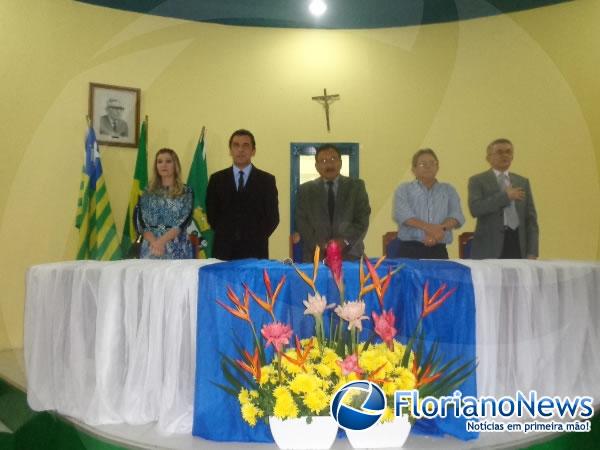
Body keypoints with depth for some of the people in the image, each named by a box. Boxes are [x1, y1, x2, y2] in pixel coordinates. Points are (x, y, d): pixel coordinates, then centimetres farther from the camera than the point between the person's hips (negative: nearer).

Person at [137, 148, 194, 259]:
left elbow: (184, 221, -9)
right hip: (151, 247, 2)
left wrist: (162, 241, -21)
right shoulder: (148, 192, 8)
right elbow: (141, 222, 0)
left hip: (178, 249, -1)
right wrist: (154, 242, -16)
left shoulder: (186, 191, 1)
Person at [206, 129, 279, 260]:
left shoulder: (267, 180, 5)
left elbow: (273, 217, 3)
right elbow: (211, 214, 9)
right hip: (224, 251, 1)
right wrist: (224, 236, 1)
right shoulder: (217, 179, 9)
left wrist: (256, 239, -4)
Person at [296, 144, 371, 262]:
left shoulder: (356, 186, 8)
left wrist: (345, 241, -14)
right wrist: (317, 244, -13)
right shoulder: (305, 189, 9)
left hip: (350, 254, 0)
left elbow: (362, 219, 0)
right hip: (315, 256, 0)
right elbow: (302, 222, 2)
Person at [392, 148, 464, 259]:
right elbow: (401, 214, -8)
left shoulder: (448, 190, 16)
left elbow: (456, 215, 2)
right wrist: (427, 227, -22)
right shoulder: (404, 189, 9)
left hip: (438, 251, 2)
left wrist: (441, 228, -19)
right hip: (409, 250, -2)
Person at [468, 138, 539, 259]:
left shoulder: (523, 182, 16)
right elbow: (475, 209, -13)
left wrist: (532, 253, 4)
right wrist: (505, 196, -12)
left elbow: (530, 219, 13)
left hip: (518, 245, 4)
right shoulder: (477, 181, 4)